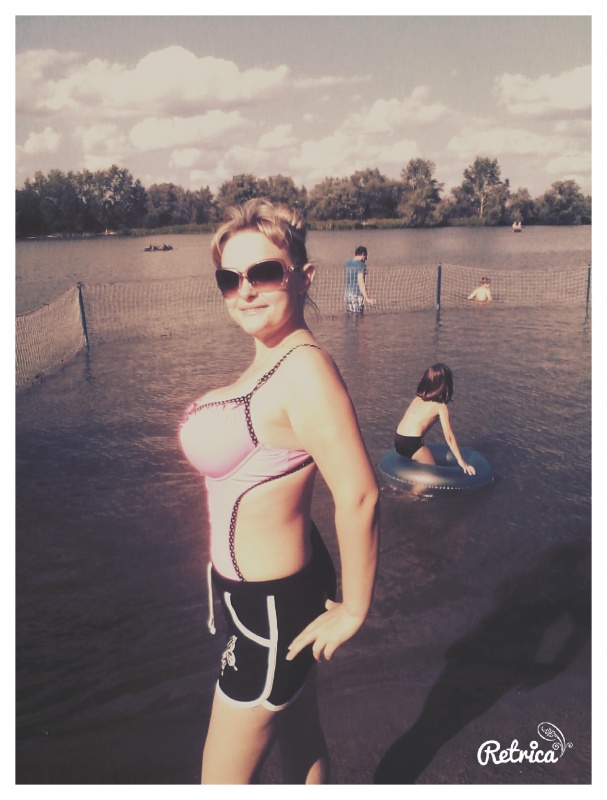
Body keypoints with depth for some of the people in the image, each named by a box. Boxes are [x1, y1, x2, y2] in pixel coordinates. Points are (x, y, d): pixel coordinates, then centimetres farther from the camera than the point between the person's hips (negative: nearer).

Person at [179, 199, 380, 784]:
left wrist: (352, 612, -18)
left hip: (272, 606, -8)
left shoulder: (304, 369, -26)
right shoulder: (268, 363, 2)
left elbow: (359, 497, -30)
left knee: (223, 780, 15)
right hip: (274, 589, 8)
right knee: (302, 750, 28)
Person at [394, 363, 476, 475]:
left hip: (398, 441, 7)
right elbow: (449, 436, -4)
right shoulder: (441, 406, -2)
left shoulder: (417, 398, 15)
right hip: (412, 443, -7)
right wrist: (461, 461, 0)